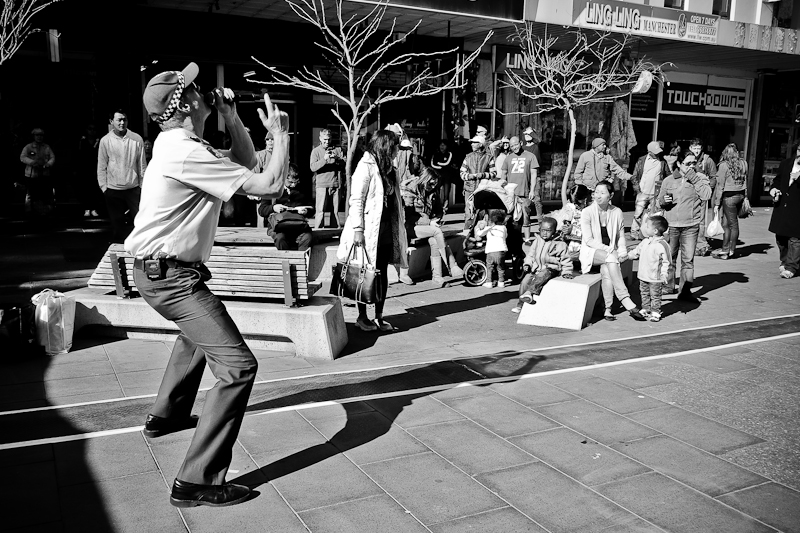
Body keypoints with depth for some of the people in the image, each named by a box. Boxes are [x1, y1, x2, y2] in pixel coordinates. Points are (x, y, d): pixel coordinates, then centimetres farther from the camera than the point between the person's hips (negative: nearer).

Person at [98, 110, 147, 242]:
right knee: (117, 223, 11)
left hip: (134, 188, 0)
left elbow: (142, 165, 3)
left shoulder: (137, 139, -2)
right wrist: (103, 187, 0)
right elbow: (101, 167, 2)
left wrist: (143, 185, 2)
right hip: (113, 190, 0)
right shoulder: (105, 141, -2)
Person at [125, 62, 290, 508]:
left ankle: (167, 415, 51)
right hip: (170, 275, -11)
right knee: (238, 366, -16)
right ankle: (197, 481, -14)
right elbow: (269, 185, -22)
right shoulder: (188, 154, -22)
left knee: (199, 333, 37)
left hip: (160, 270, 11)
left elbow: (245, 162, 18)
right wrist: (281, 133, -9)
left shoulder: (180, 145, 9)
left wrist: (231, 117, 7)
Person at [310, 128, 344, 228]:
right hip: (322, 184, -3)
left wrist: (337, 159, -13)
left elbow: (344, 164, 6)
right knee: (320, 210, -7)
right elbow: (313, 167, -8)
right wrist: (324, 159, -20)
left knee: (335, 210, 7)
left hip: (335, 184, 3)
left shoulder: (337, 149, 13)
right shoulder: (316, 151, 5)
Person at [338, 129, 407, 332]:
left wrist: (399, 227, 15)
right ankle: (362, 317, 13)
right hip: (369, 231, -8)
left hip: (386, 231, 8)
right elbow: (356, 201, -15)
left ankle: (379, 317, 17)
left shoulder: (387, 168, 15)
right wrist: (358, 229, -20)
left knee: (382, 275, 9)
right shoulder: (366, 167, -11)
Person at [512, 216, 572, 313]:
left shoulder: (560, 244, -1)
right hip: (536, 268, 4)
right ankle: (520, 304, -6)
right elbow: (530, 255, 18)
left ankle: (530, 292, -48)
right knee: (524, 282, -15)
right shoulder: (536, 241, 11)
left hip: (550, 269, -4)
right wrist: (527, 264, 1)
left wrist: (566, 272, -5)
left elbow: (566, 260, 5)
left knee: (542, 275, -37)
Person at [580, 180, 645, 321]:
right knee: (611, 258, -34)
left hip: (610, 252, 3)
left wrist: (622, 250, -6)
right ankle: (626, 301, -38)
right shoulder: (587, 212, -5)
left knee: (606, 269, -31)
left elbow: (621, 236, 14)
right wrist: (608, 249, -18)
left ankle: (608, 309, -29)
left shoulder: (617, 212, 5)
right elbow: (588, 240, -9)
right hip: (591, 252, -3)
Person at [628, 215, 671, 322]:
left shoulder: (661, 245, -19)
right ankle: (645, 310, 30)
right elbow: (637, 251, 21)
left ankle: (655, 313, 14)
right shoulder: (645, 242, 4)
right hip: (643, 275, 8)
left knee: (655, 295, 4)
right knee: (644, 294, 17)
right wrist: (628, 255, 22)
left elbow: (666, 261, -16)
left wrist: (664, 274, -20)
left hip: (655, 278, -8)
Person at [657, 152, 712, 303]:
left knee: (688, 260, -2)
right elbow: (660, 201, 17)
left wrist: (693, 179, -13)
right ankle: (668, 286, 22)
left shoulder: (700, 178, 5)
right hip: (671, 225, 2)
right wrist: (664, 201, -6)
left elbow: (706, 195, -12)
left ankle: (685, 291, 4)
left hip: (690, 226, -1)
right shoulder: (669, 180, 8)